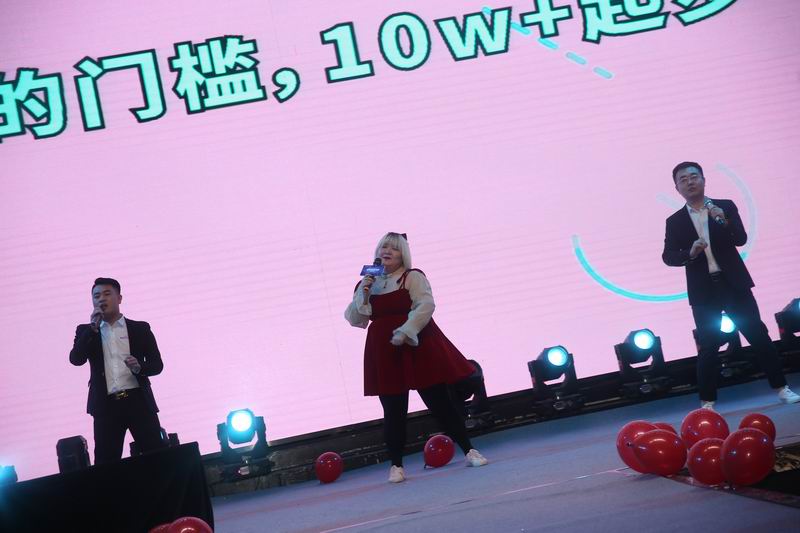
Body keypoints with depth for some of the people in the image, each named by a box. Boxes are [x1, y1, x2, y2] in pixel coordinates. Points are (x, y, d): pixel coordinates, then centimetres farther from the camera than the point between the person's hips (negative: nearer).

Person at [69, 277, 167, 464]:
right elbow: (76, 359, -2)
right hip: (106, 405, 1)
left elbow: (157, 364, 7)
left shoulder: (140, 328, 10)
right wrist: (93, 328, -7)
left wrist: (139, 367, -15)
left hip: (138, 401, -1)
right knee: (106, 461, -4)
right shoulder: (86, 331, 14)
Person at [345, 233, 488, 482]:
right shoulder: (366, 284, 12)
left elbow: (426, 305, -15)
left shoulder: (413, 277, -1)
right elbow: (355, 320, 9)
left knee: (439, 401, 0)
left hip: (416, 346, -3)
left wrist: (405, 332, -24)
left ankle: (469, 451, 7)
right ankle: (396, 465, 12)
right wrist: (362, 295, -8)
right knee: (393, 411, 3)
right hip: (385, 353, 3)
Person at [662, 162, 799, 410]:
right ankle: (707, 402, 9)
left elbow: (741, 239, -8)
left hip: (734, 283, 0)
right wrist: (690, 252, -21)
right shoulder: (675, 221, 4)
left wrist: (724, 221, -25)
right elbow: (668, 256, -2)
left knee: (758, 335, 1)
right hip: (703, 290, 0)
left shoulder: (726, 207, 3)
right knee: (708, 346, 1)